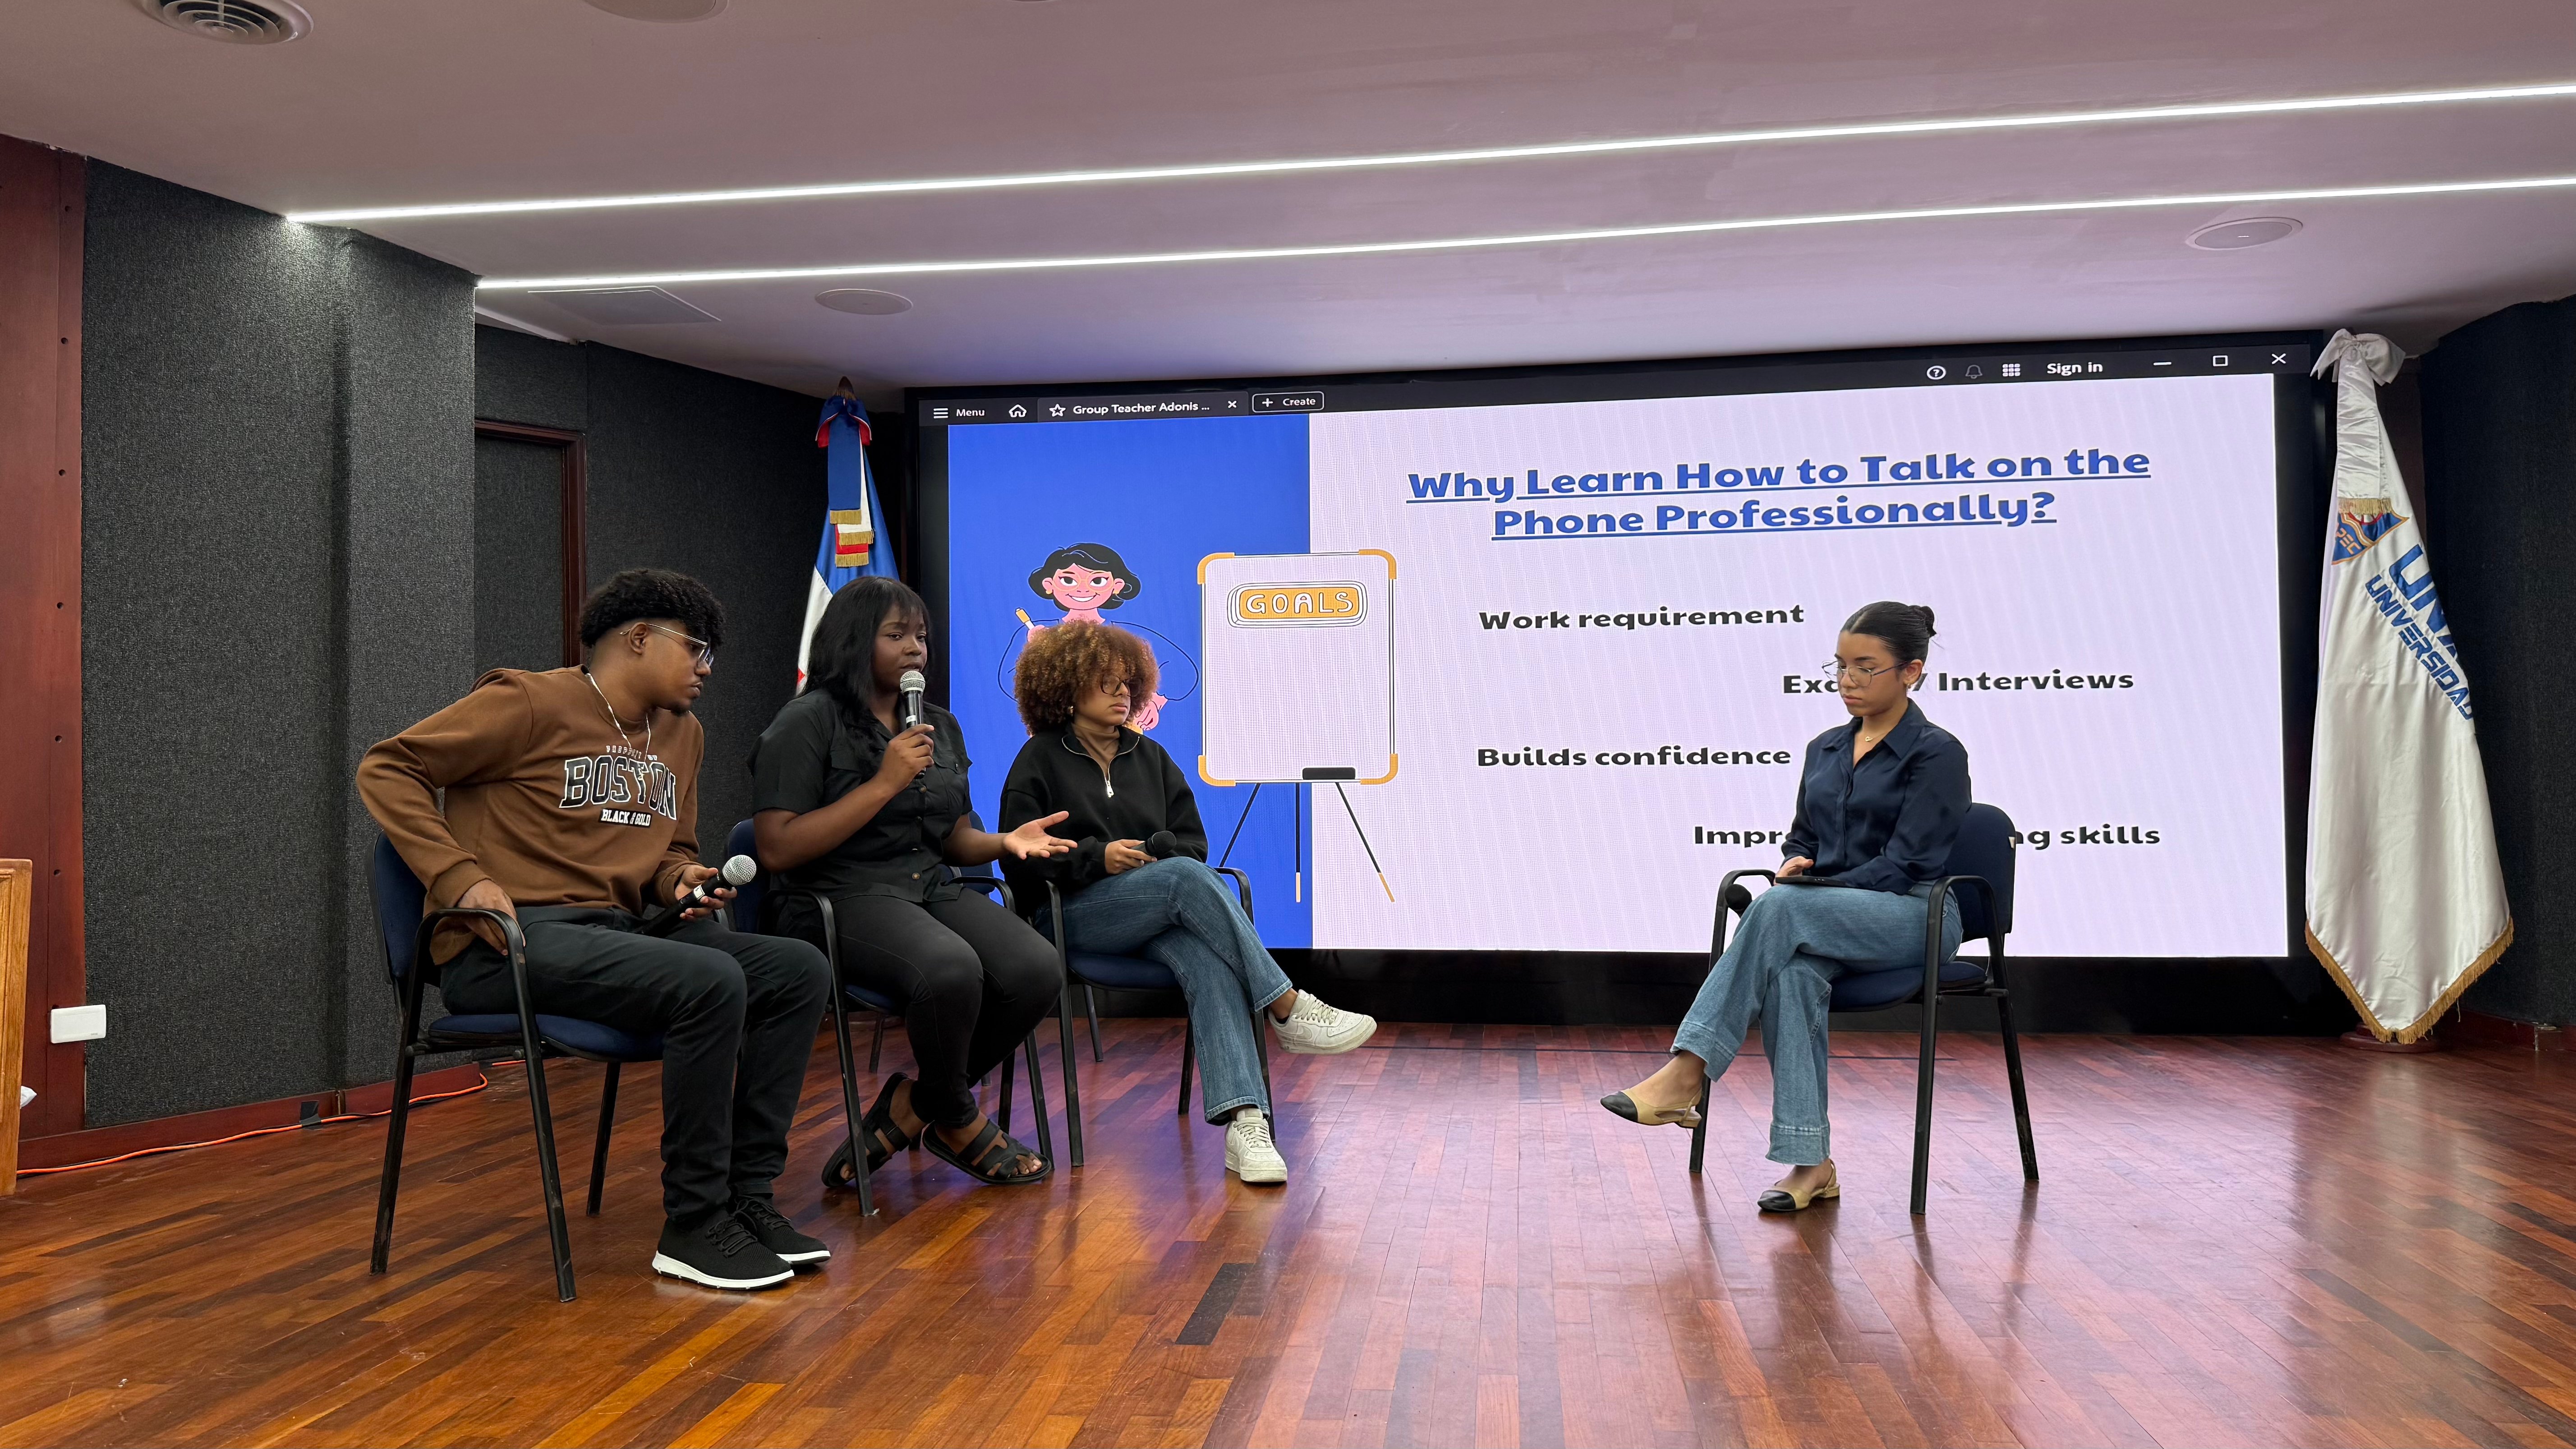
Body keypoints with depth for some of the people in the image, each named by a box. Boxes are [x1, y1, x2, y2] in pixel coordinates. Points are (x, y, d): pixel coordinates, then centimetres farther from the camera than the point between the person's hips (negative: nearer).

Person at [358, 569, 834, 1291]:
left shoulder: (682, 733, 17)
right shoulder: (533, 702, -5)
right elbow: (386, 769, -4)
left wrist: (681, 880, 3)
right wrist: (459, 878, -15)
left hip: (615, 932, 8)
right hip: (507, 945, -8)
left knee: (800, 971, -7)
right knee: (710, 983, -30)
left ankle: (744, 1197, -2)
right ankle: (693, 1227, -16)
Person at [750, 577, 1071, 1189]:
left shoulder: (939, 725, 18)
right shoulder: (809, 722, -3)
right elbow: (778, 849, -12)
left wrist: (1006, 841, -1)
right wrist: (884, 783, -14)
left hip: (933, 887, 7)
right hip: (844, 898, -6)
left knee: (1038, 971, -23)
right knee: (951, 970, -37)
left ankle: (915, 1105, -1)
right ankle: (958, 1120, -5)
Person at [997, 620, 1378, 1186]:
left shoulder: (1150, 757, 21)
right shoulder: (1039, 761, 7)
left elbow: (1193, 843, 17)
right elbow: (1020, 862, -2)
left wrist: (1157, 851, -7)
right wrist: (1099, 857, -15)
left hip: (1160, 919, 4)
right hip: (1076, 917, -4)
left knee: (1208, 960, -33)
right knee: (1187, 878, -33)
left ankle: (1245, 1121, -48)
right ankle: (1288, 1009, -33)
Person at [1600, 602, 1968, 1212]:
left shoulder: (1936, 753, -5)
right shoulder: (1825, 749, 15)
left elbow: (1905, 865, -12)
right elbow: (1802, 839, 20)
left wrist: (1810, 885, -17)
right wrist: (1798, 864, -5)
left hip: (1914, 917, -5)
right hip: (1827, 919, 5)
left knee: (1783, 907, -35)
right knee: (1793, 972, -33)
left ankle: (1686, 1075, -38)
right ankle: (1811, 1163, -32)